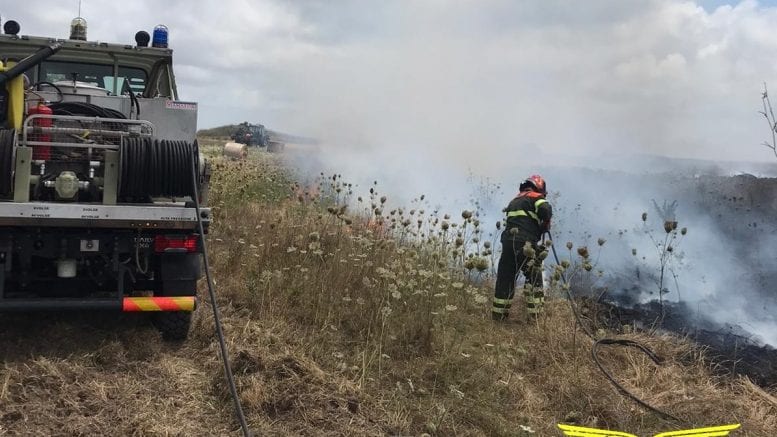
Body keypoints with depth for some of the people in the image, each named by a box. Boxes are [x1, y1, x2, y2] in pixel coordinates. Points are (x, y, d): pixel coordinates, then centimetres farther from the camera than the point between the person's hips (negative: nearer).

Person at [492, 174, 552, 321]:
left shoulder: (515, 200, 28)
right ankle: (535, 314, 0)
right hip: (525, 244, -6)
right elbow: (546, 210, -13)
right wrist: (545, 225, 5)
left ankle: (498, 314, 15)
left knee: (505, 278, 11)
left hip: (507, 241, 6)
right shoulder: (535, 198, 6)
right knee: (534, 277, 4)